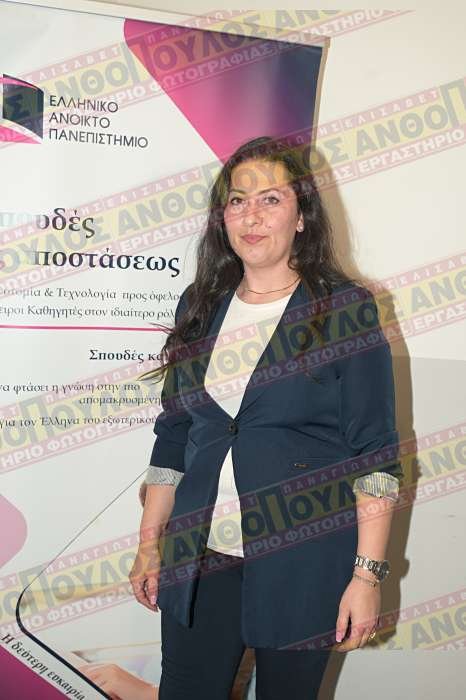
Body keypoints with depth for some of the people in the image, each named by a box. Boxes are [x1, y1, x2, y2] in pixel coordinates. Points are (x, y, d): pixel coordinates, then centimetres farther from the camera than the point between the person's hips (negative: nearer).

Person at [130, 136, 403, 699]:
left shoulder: (346, 309, -7)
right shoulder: (201, 307, 6)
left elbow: (375, 453, -8)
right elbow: (172, 437, 10)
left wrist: (368, 573, -12)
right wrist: (149, 544, 10)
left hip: (303, 564, -3)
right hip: (199, 557, 4)